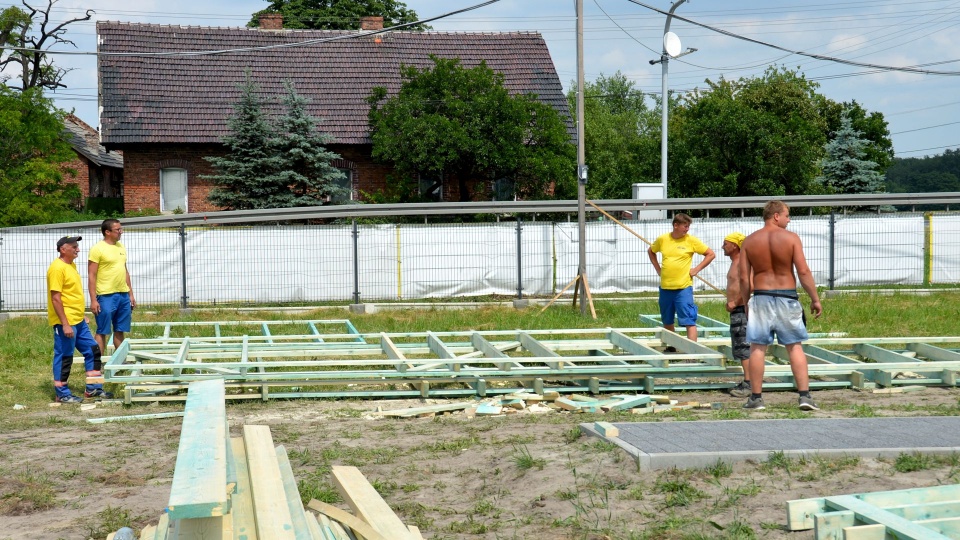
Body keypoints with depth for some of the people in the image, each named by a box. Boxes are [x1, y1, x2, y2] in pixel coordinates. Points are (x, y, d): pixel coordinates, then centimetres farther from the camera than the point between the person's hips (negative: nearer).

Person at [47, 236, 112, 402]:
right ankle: (62, 394, 11)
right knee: (64, 356, 0)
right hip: (65, 322, -10)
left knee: (92, 350, 12)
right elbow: (55, 298, -21)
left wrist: (81, 315, 24)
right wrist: (65, 324, -23)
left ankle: (93, 388, 21)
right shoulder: (57, 268, -17)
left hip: (78, 321, 10)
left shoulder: (71, 265, 13)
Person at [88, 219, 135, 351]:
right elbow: (91, 276, -11)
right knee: (102, 332, -1)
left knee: (120, 331, 12)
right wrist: (93, 300, -15)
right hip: (106, 296, -7)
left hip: (123, 295, 7)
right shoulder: (97, 249, -9)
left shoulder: (121, 247, 13)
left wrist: (131, 294, 17)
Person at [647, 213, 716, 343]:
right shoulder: (662, 239, 4)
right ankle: (670, 348, 30)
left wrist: (696, 269, -4)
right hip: (665, 287, 4)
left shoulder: (691, 240, -4)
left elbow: (711, 254, 1)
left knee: (689, 322, -8)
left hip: (683, 288, -4)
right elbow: (650, 251, 23)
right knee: (667, 323, 15)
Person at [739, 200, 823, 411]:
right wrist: (815, 299, -1)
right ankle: (805, 396, 3)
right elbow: (803, 271, -8)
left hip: (761, 298, 1)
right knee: (795, 347, 7)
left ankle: (756, 398, 9)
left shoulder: (749, 241, 2)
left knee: (757, 348, 6)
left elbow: (744, 277, 1)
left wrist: (746, 303, 12)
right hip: (787, 297, -1)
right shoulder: (791, 238, -5)